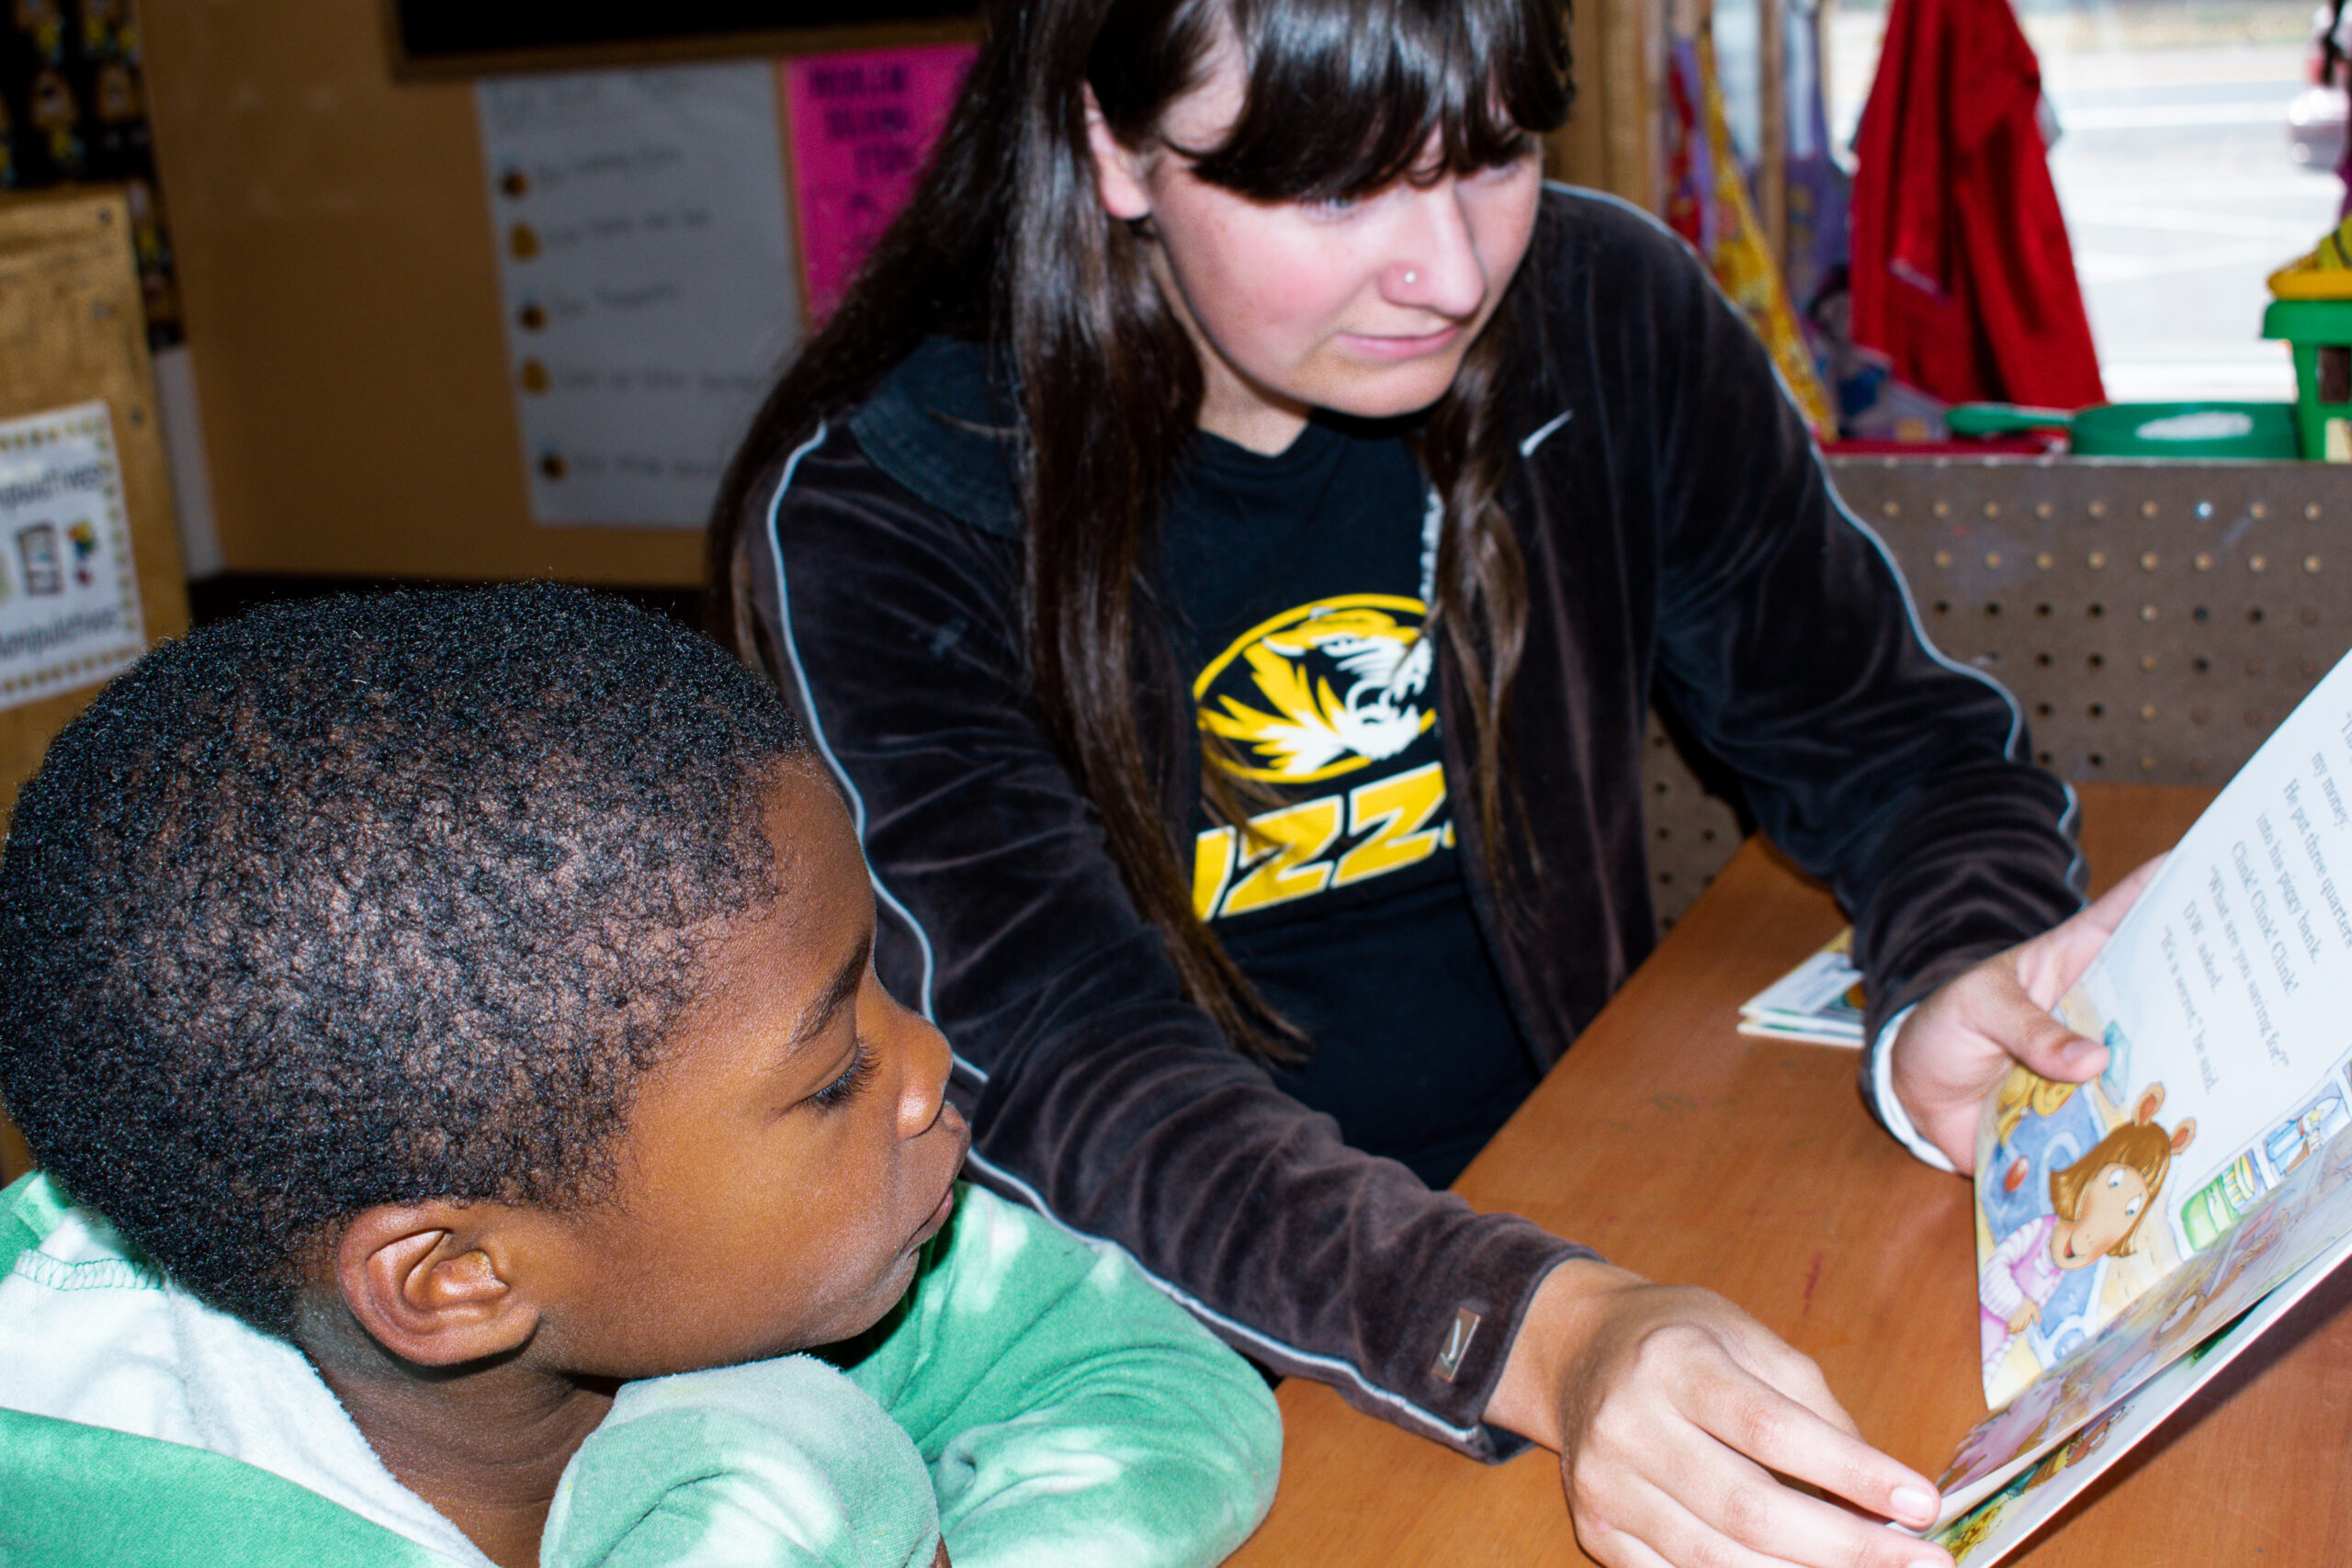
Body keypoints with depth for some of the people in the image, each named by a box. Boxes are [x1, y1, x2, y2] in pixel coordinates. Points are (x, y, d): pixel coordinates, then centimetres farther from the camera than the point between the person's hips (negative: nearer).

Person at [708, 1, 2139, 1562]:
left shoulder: (1605, 316, -4)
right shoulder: (874, 514, -15)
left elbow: (1892, 736, 3)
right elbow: (1066, 1069, -23)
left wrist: (1966, 996, -19)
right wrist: (1530, 1333, -39)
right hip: (1184, 1346, -2)